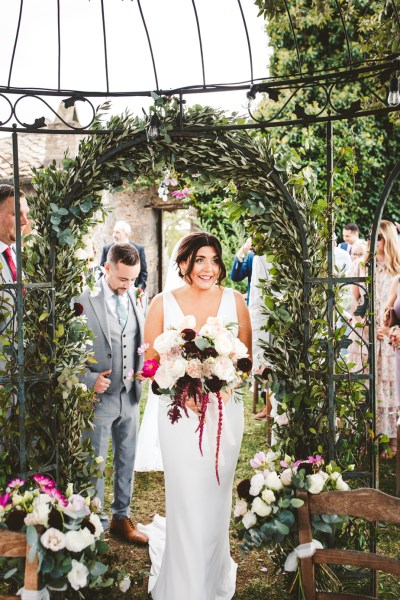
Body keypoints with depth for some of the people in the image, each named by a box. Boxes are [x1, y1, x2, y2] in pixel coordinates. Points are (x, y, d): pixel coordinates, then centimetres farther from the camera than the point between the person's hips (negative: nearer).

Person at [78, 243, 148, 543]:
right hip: (98, 396, -5)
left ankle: (122, 518, 34)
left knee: (127, 461, 17)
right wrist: (89, 379, -20)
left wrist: (143, 370, 1)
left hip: (129, 395, 5)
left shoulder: (135, 298, 3)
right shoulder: (85, 300, -15)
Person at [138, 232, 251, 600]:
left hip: (225, 408, 2)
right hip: (179, 411, -1)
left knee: (217, 495, 12)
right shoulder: (163, 304, -3)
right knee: (185, 496, -1)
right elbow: (152, 362, 0)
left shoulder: (234, 300, 0)